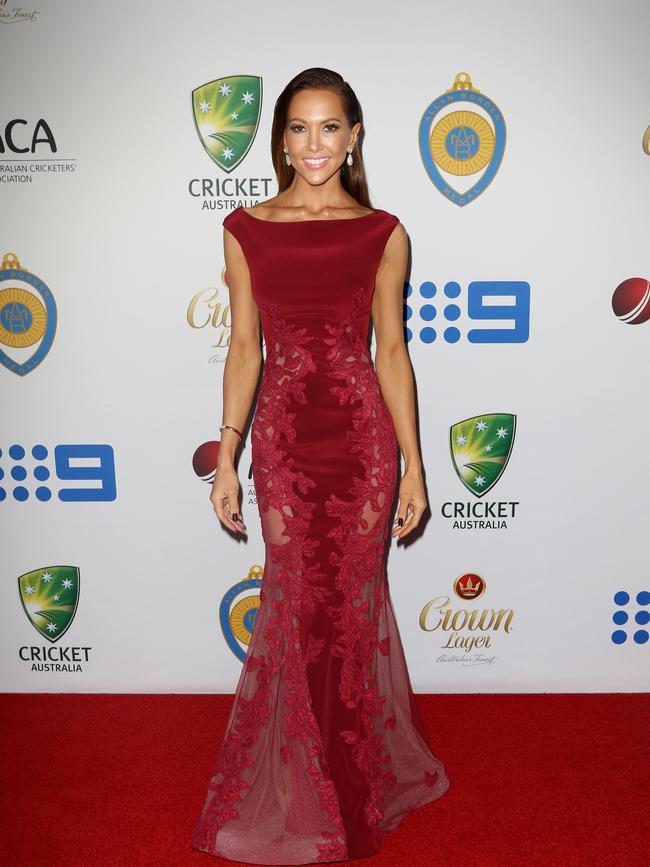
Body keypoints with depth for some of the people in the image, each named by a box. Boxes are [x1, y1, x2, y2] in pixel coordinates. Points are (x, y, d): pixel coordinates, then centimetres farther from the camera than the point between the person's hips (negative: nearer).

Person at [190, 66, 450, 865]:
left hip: (361, 435, 0)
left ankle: (354, 766, 35)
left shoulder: (383, 234, 1)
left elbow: (392, 351, 2)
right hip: (283, 436, 1)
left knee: (350, 598, 9)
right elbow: (244, 347, 4)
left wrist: (412, 465, 0)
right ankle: (306, 787, 32)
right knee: (301, 601, 8)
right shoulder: (246, 229, 3)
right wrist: (226, 455, 1)